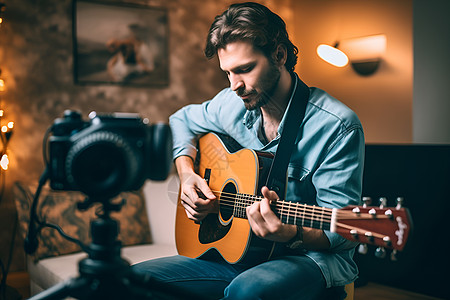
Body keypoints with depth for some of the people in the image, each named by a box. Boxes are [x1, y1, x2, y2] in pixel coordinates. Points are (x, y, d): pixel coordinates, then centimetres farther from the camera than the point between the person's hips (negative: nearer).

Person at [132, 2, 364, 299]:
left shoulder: (338, 126, -16)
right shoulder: (232, 104, 3)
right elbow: (182, 120, 23)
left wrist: (292, 235, -36)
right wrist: (187, 174, 5)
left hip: (313, 257, -4)